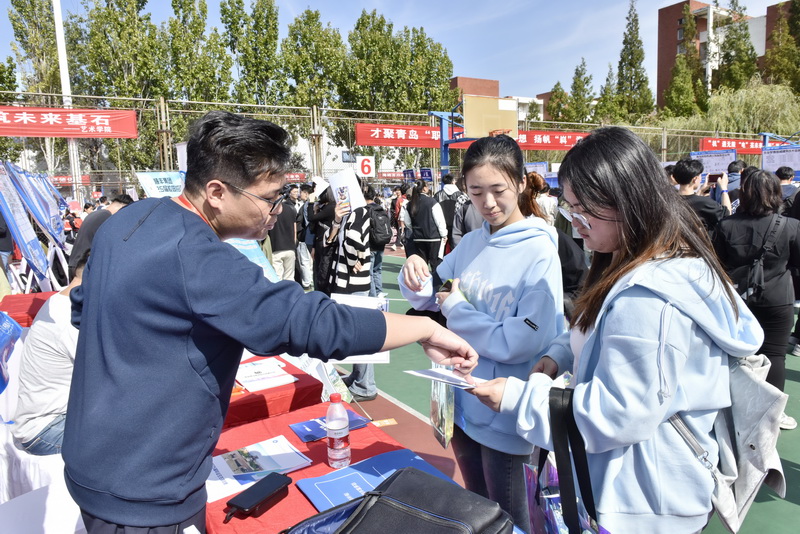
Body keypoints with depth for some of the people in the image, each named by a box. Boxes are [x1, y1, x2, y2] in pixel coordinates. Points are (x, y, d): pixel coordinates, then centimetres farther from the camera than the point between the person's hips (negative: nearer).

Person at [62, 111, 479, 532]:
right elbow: (311, 322, -35)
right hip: (141, 494, -9)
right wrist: (427, 328, -26)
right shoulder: (192, 255, -31)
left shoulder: (130, 220, 0)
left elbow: (82, 306, 14)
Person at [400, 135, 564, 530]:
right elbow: (431, 298, 9)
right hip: (463, 404, 6)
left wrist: (456, 308, -16)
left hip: (503, 416, -5)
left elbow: (521, 343, -25)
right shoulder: (470, 243, -1)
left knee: (507, 520, 17)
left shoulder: (540, 254, -18)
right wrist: (417, 278, -12)